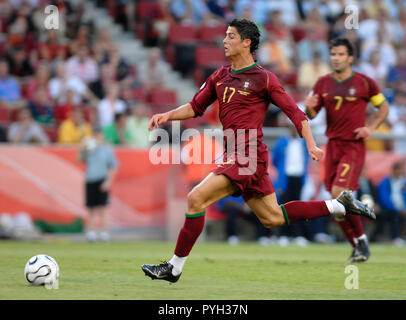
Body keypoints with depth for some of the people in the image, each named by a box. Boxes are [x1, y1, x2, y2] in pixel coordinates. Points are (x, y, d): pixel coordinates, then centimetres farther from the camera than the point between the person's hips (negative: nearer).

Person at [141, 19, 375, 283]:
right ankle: (339, 205, 25)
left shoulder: (264, 78, -5)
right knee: (272, 218, 15)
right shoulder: (220, 77, 15)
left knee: (196, 199, -17)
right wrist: (168, 116, 3)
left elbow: (294, 112, -5)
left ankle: (175, 268, -10)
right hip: (234, 157, 8)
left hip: (249, 157, -8)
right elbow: (195, 107, 21)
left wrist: (311, 145, -15)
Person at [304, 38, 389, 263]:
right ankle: (357, 247, 16)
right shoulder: (323, 83, 8)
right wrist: (309, 107, -14)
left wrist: (371, 127, -7)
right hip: (333, 145, 5)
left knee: (339, 192, -19)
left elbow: (383, 107, 9)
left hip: (354, 145, -5)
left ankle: (360, 239, -2)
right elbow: (312, 115, 9)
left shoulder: (364, 82, -2)